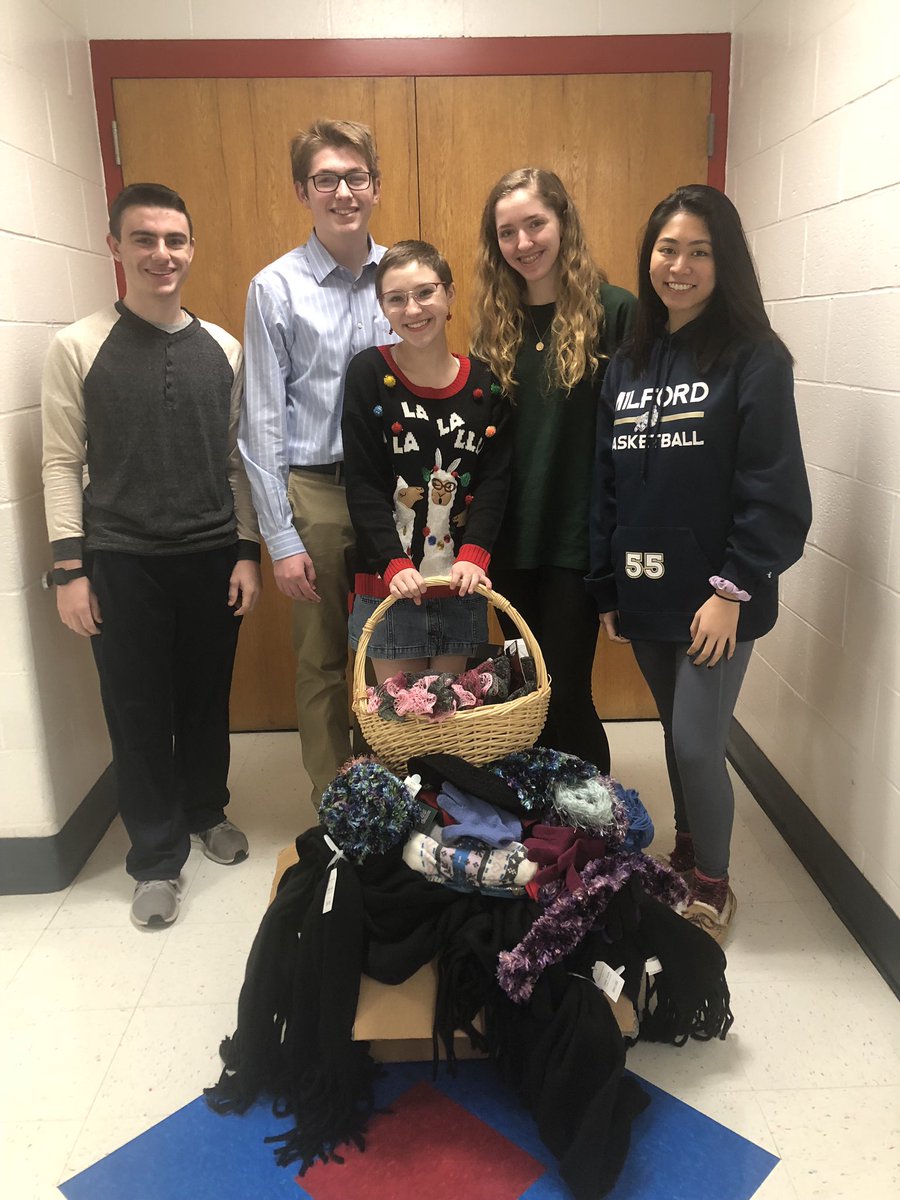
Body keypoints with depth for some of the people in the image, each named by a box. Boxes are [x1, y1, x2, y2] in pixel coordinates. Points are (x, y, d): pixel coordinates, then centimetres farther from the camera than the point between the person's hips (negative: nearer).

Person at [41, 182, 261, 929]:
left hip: (212, 557, 3)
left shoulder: (224, 349, 4)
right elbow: (62, 462, -3)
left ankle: (206, 811, 40)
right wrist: (69, 568, -7)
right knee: (139, 709, 7)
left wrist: (247, 552, 3)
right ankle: (158, 856, 25)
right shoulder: (78, 347, -4)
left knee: (208, 696, 14)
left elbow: (238, 460, 7)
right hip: (121, 561, -2)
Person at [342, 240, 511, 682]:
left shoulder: (485, 381, 4)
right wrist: (394, 564, -18)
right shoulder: (369, 374, -4)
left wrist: (473, 555, -15)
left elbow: (495, 479, 0)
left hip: (462, 584, 3)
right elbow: (363, 484, -8)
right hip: (389, 585, -2)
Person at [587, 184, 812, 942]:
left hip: (714, 598, -5)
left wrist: (732, 589, -16)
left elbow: (775, 492, -12)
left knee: (697, 745, -1)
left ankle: (712, 888, 22)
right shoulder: (628, 365, 10)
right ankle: (684, 858, 37)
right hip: (646, 596, 5)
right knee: (678, 736, 17)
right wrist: (605, 589, 8)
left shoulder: (754, 360, -7)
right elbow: (607, 487, 9)